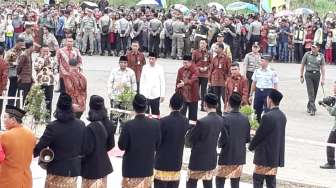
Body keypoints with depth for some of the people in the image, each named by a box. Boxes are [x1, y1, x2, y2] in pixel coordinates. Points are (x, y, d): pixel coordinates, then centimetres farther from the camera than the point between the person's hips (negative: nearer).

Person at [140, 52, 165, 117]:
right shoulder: (145, 67, 3)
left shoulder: (160, 68, -3)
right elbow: (141, 81, 7)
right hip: (145, 95, 2)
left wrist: (162, 95, -3)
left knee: (156, 113, 5)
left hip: (155, 95, -2)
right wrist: (140, 94, 5)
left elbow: (162, 82, 0)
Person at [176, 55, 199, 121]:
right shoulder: (180, 70, 5)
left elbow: (193, 79, -27)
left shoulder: (195, 70, -9)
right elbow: (178, 82, 9)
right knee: (181, 113, -1)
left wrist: (184, 83, -42)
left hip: (192, 96, -3)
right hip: (182, 96, 3)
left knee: (192, 115, 7)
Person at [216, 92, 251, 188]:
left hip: (226, 157, -4)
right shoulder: (245, 119, -2)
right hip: (240, 157, 4)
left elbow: (223, 140, -15)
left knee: (220, 180, 6)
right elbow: (247, 139, 4)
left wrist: (219, 144, 5)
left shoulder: (226, 118, -16)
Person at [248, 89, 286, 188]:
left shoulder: (267, 117, -21)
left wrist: (251, 146, 4)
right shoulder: (282, 116, 5)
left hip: (265, 156, -8)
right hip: (276, 155, 8)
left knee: (258, 179, 2)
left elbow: (259, 135, -15)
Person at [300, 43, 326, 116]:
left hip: (317, 74, 2)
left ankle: (309, 107, 27)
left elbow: (323, 67, 3)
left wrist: (323, 78, -2)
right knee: (311, 92, -11)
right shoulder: (307, 54, -1)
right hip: (308, 74, -2)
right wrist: (301, 76, 5)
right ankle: (313, 109, -15)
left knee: (314, 93, 8)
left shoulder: (321, 56, 3)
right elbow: (302, 65, 6)